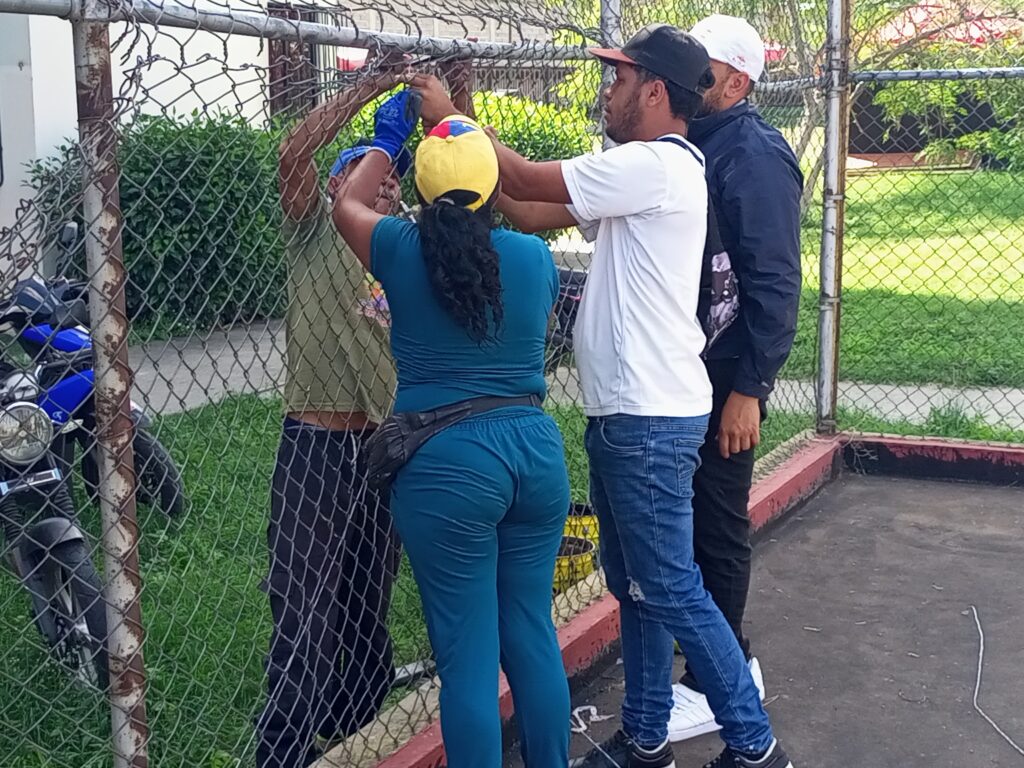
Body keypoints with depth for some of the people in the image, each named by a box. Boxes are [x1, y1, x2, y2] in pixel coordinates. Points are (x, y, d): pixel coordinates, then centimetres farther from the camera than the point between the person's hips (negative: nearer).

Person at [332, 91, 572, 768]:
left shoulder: (403, 252, -7)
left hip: (448, 463, -4)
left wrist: (387, 140, 30)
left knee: (469, 656, 3)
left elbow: (347, 205, 15)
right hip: (536, 450, 4)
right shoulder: (536, 256, 1)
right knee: (533, 632, 16)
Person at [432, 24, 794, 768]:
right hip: (629, 414, 10)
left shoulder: (655, 164, -15)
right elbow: (536, 213, 13)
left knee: (672, 591, -2)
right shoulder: (649, 171, 15)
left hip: (650, 420, -10)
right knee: (636, 588, 16)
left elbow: (530, 182, -14)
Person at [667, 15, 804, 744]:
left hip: (725, 377, -9)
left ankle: (713, 684, 15)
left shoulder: (754, 155, -15)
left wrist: (748, 389, -21)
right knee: (693, 521, 16)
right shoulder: (692, 145, 11)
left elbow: (774, 285, -20)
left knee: (715, 528, 2)